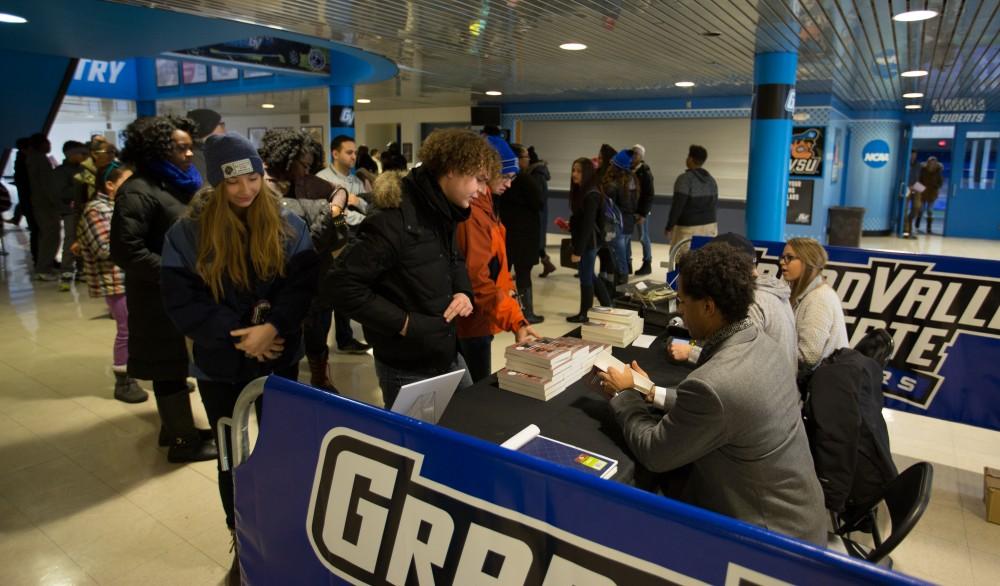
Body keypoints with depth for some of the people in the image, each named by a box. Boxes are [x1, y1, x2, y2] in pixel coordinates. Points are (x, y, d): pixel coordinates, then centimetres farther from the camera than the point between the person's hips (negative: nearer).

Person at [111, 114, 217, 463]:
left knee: (178, 364, 18)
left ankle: (176, 428, 32)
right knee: (170, 366, 2)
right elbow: (126, 251, -23)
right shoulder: (139, 191, -17)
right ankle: (183, 441, 14)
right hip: (162, 297, -9)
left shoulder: (181, 184, 12)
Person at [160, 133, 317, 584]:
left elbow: (302, 285, -10)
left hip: (279, 360, 1)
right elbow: (180, 302, -11)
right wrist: (238, 334, -19)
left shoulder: (288, 226, -4)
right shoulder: (187, 232, -7)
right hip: (220, 366, 0)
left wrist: (272, 328, -26)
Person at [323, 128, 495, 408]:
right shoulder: (394, 221, -26)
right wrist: (402, 322, -24)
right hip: (408, 368, -9)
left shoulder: (442, 213, 4)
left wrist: (463, 291, -2)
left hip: (448, 355, 9)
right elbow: (339, 285, -27)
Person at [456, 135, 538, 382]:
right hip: (473, 321, -10)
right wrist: (516, 321, -32)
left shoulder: (484, 205, 12)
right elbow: (477, 279, -28)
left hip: (477, 319, 10)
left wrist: (507, 289, 6)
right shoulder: (473, 213, -21)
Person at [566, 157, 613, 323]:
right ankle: (608, 307, 33)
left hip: (589, 242, -10)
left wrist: (578, 250, -22)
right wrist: (570, 224, 5)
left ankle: (585, 314, 18)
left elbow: (587, 225, -23)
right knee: (590, 276, 20)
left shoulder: (591, 196, -21)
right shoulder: (581, 191, 7)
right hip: (587, 241, 10)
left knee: (585, 278, 3)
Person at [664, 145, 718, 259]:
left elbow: (677, 205, -14)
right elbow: (715, 204, 18)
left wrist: (669, 226, -7)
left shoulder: (685, 178, -11)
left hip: (689, 227, -7)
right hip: (710, 226, 7)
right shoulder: (711, 179, 12)